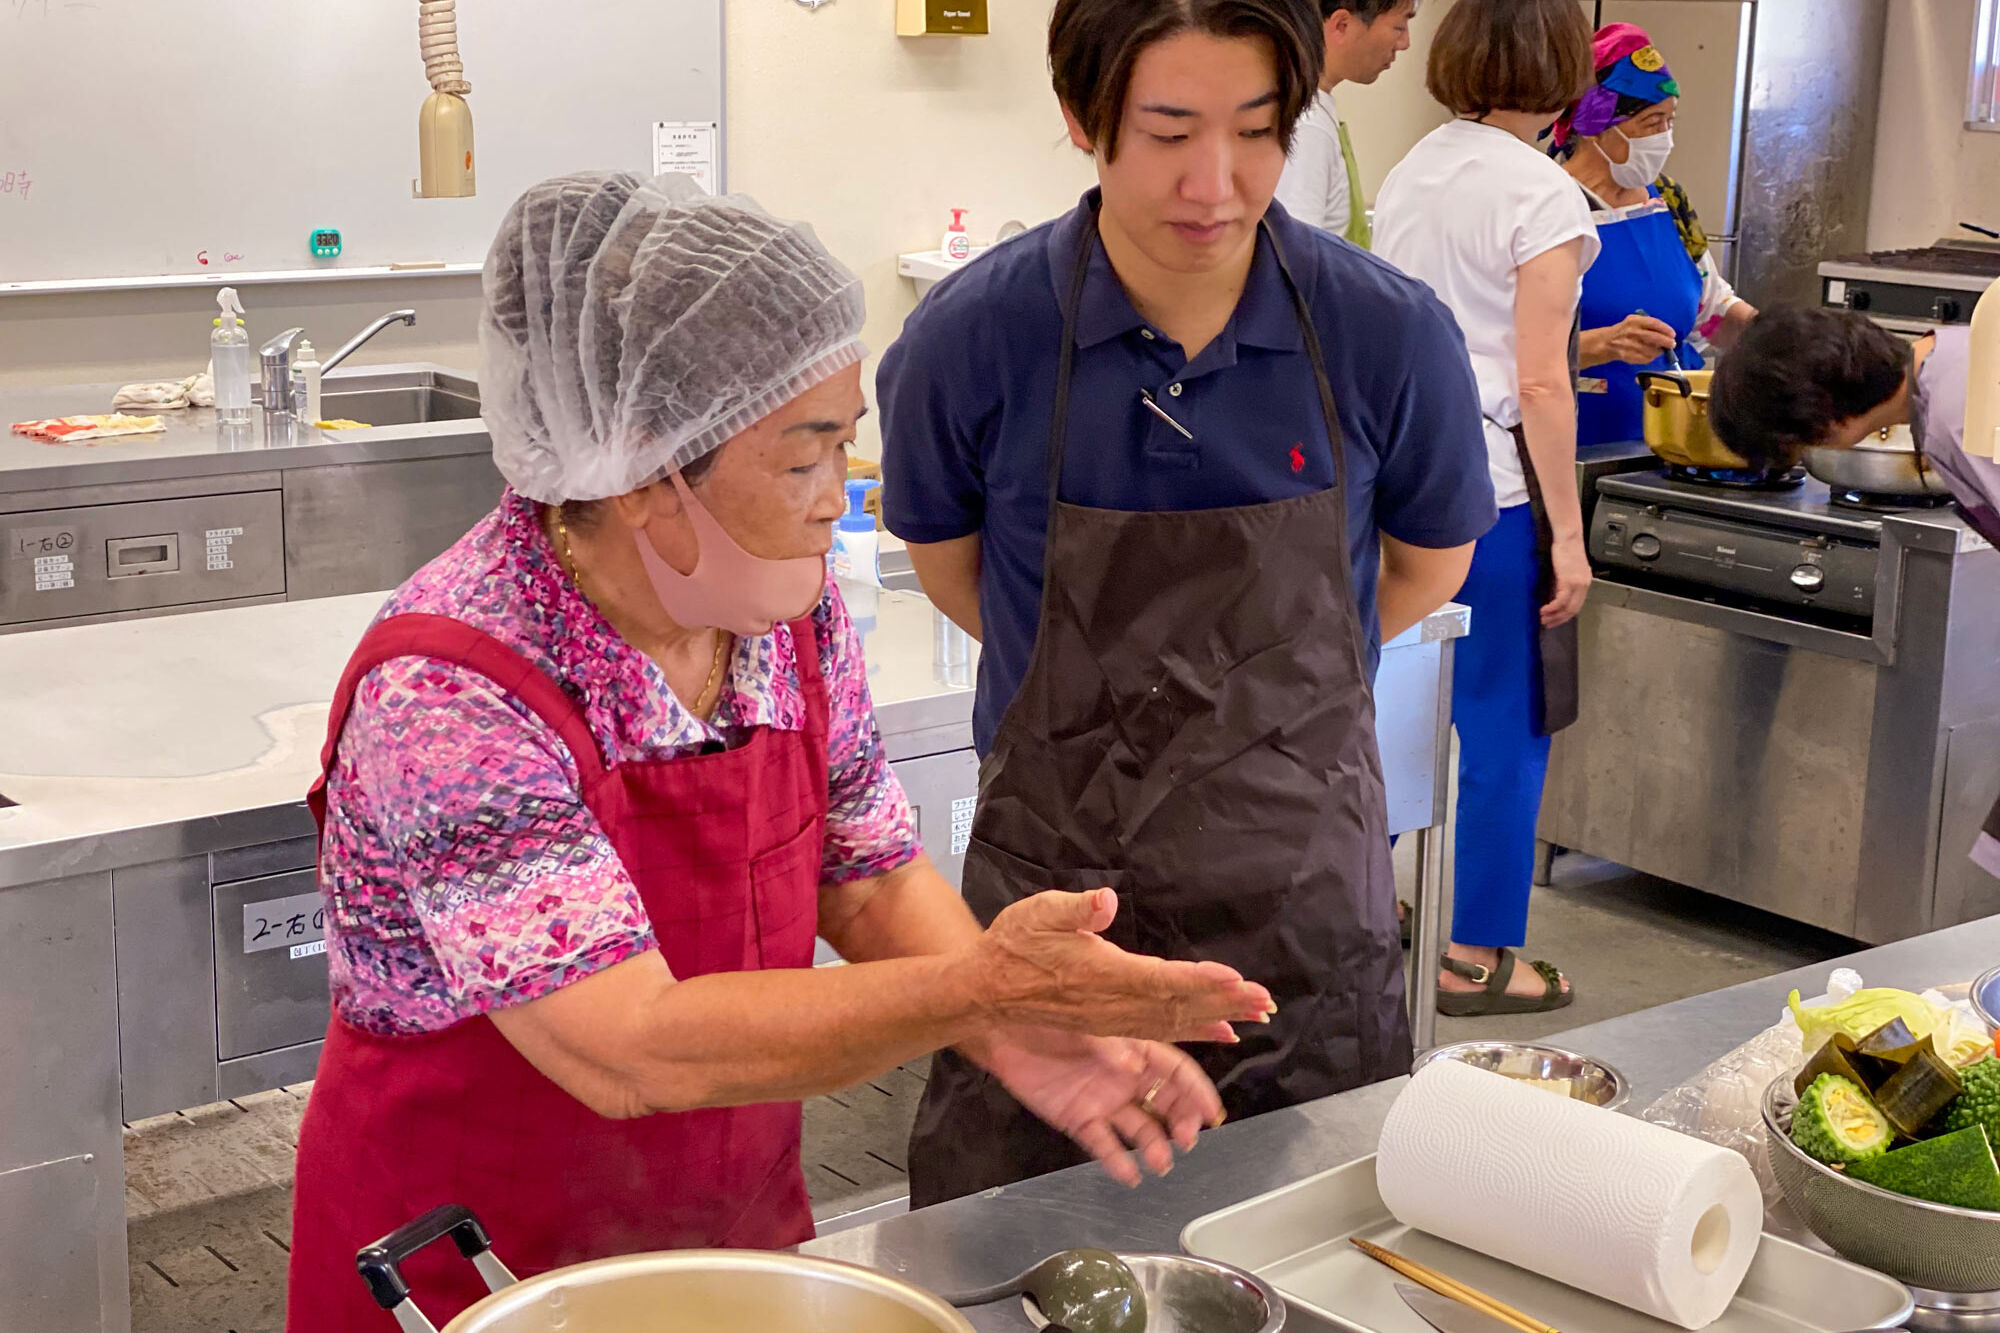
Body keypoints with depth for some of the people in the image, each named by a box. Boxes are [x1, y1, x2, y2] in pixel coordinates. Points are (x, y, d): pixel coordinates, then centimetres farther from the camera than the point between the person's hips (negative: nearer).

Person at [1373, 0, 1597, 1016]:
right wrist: (1567, 534, -10)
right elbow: (1540, 384, -14)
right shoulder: (1543, 197, -12)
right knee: (1503, 723, 3)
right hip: (1487, 484, -7)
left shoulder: (1408, 175, 9)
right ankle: (1472, 959, 10)